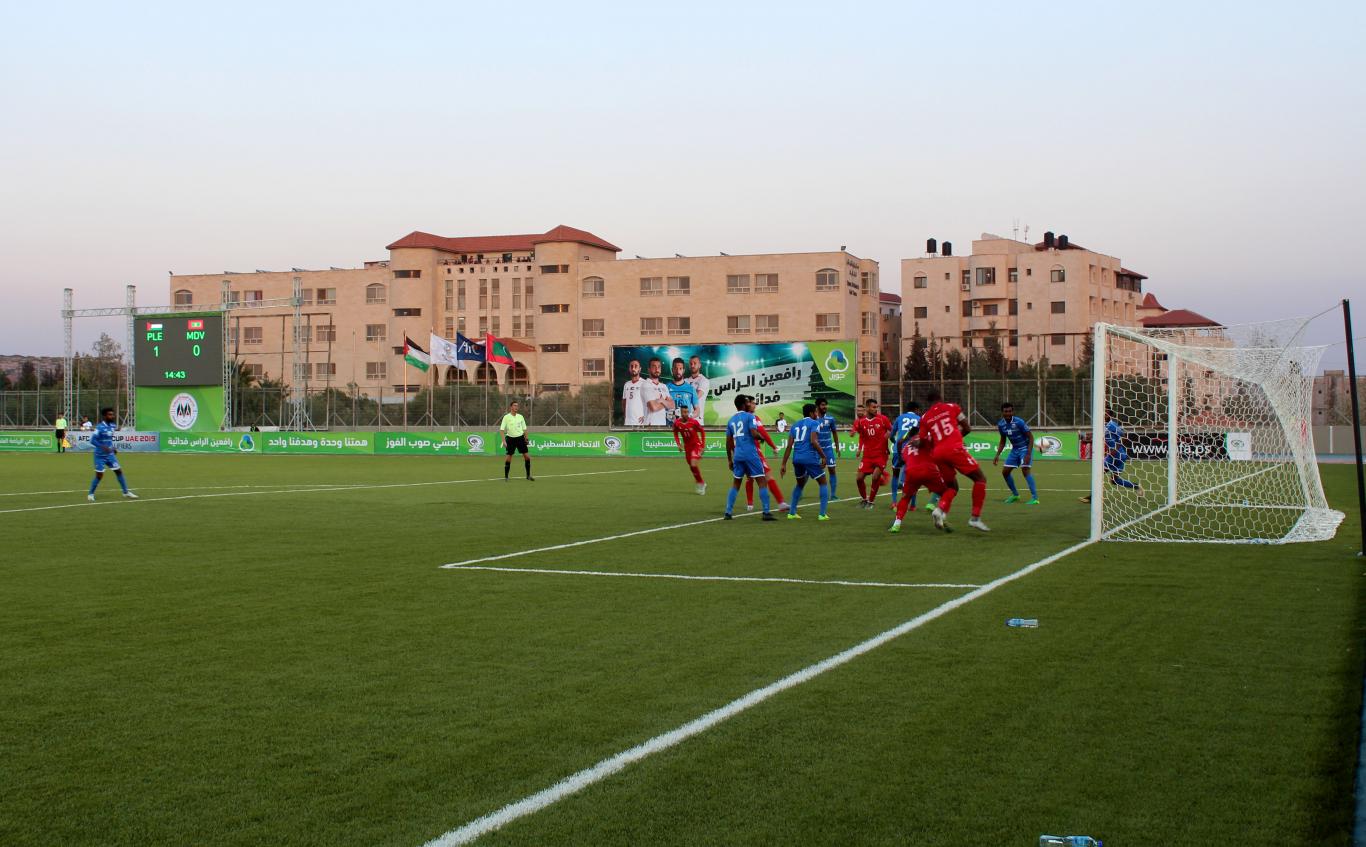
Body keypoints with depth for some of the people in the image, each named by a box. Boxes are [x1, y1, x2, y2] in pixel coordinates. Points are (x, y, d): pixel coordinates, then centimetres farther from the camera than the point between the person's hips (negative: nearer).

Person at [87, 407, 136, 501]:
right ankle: (91, 494, 15)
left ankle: (126, 492, 13)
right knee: (99, 476, -4)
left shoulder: (113, 426, 3)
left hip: (110, 455, 6)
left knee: (119, 471, 4)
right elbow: (92, 440, -23)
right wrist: (103, 447, -35)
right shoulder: (100, 428, -19)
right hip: (100, 455, -6)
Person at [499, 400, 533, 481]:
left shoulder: (520, 417, 6)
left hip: (520, 438, 3)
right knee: (508, 457, -3)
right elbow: (502, 429, -7)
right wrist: (504, 441, -15)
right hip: (511, 438, -3)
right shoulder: (506, 417, -5)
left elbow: (524, 428, 13)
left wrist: (526, 438, 9)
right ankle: (506, 477, 8)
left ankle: (528, 476, 8)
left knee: (527, 456, -2)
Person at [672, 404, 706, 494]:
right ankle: (701, 483, 30)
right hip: (687, 446, 5)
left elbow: (702, 432, -5)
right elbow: (675, 433, 9)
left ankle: (701, 483, -1)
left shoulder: (694, 422, -20)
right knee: (691, 467, 9)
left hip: (696, 445, -5)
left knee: (693, 465, -21)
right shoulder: (676, 423, -11)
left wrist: (703, 445, -6)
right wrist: (679, 444, -3)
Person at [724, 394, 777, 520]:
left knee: (735, 484, 16)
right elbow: (754, 434, -17)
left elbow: (728, 442, 15)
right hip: (750, 454, -6)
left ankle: (728, 512, 11)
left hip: (737, 455, 6)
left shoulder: (731, 420, 14)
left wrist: (729, 459, 21)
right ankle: (766, 512, -7)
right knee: (763, 481, -1)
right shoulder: (749, 416, -4)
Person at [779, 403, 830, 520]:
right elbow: (813, 441, -17)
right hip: (810, 458, -6)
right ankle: (822, 514, -1)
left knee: (800, 484, 26)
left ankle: (791, 513, 22)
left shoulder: (795, 425, 17)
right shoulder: (813, 423, -1)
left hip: (796, 458, 6)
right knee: (823, 483, 8)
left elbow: (789, 446, 11)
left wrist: (784, 464, 10)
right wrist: (823, 456, -12)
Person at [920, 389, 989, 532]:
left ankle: (940, 509, -6)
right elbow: (967, 429, 14)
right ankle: (975, 518, -2)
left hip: (938, 453, 4)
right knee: (980, 478, 7)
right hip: (955, 448, -4)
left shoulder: (925, 418, 15)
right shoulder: (952, 407, 11)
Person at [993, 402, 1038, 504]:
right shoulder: (1001, 425, -4)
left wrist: (1028, 454, -26)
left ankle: (1035, 498, -25)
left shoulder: (1019, 422, -22)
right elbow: (1003, 441, 11)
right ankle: (1015, 494, 26)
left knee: (1025, 469, -25)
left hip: (1025, 448, -7)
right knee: (1005, 472, 5)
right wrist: (997, 455, 1)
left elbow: (1031, 437, -18)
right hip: (1015, 449, 7)